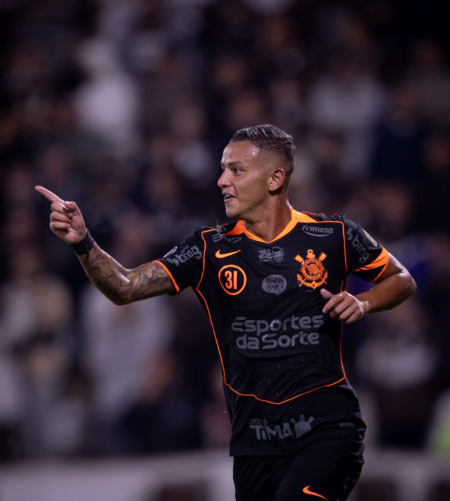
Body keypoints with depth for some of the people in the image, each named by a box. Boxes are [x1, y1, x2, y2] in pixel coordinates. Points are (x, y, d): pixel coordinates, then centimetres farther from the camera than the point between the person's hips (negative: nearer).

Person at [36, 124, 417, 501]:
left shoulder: (334, 236, 0)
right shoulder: (210, 249, 4)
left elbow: (402, 281, 15)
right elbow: (125, 287, -3)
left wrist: (362, 304, -5)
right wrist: (82, 242, -20)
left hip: (327, 427, -4)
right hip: (255, 439, 4)